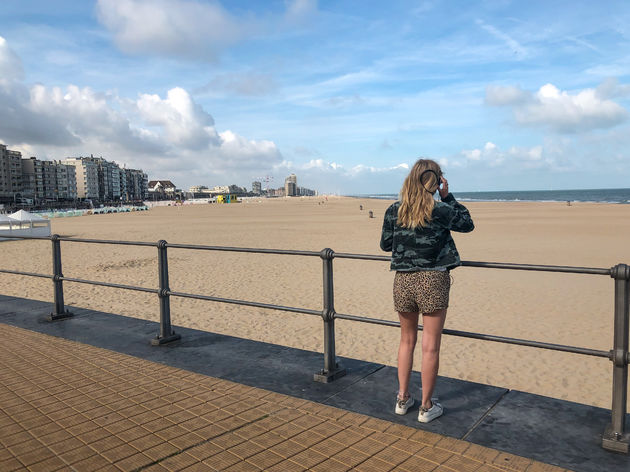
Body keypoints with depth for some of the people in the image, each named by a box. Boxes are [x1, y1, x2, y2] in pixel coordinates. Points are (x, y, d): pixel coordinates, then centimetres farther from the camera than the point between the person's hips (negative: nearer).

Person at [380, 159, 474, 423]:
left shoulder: (394, 211, -1)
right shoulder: (441, 210, -8)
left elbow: (385, 245, 9)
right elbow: (468, 224, 11)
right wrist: (447, 196, 9)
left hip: (403, 281, 3)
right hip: (433, 281, -3)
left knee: (407, 341, 19)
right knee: (430, 346, 6)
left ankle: (403, 398, 27)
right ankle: (426, 407, 17)